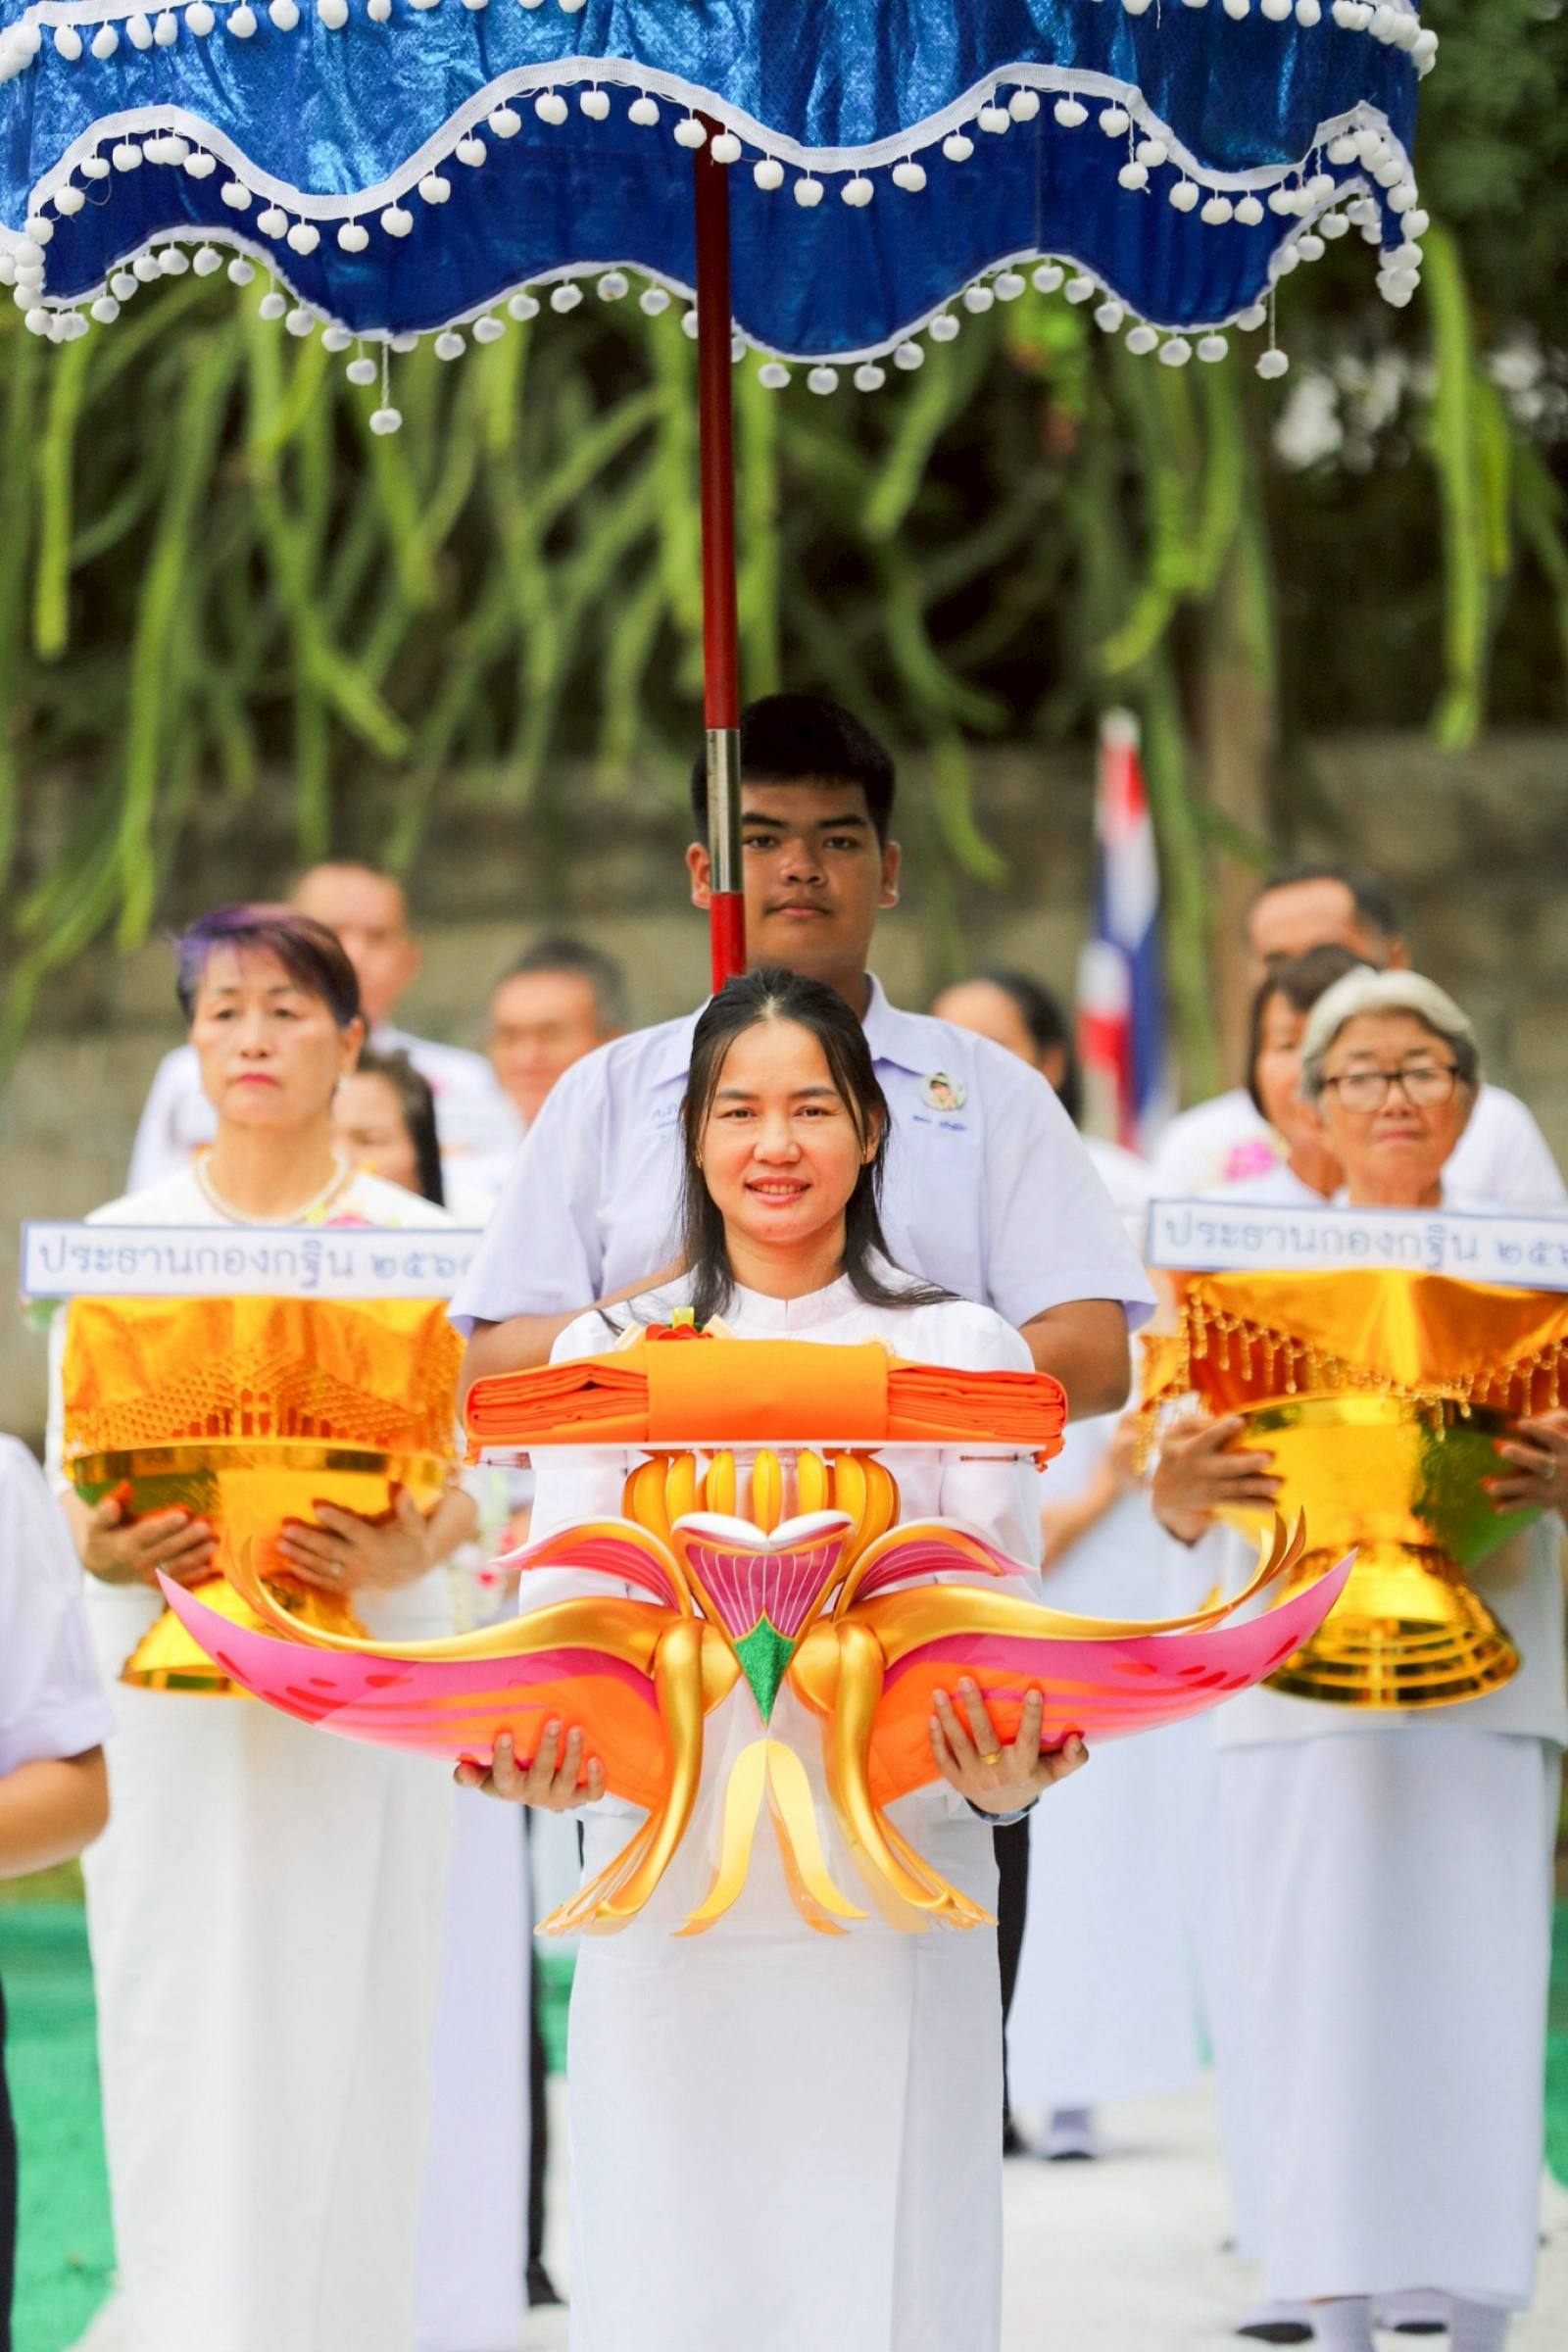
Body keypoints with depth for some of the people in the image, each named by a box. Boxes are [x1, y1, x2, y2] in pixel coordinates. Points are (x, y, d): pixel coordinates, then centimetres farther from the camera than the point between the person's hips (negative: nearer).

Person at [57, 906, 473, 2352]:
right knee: (181, 2040, -2)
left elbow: (462, 1473, 2)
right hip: (170, 1677, 1)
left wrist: (403, 1555, -20)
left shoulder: (415, 1242, 4)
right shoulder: (122, 1240, 8)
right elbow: (73, 1462, 6)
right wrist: (101, 1548, -16)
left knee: (344, 2041, -3)